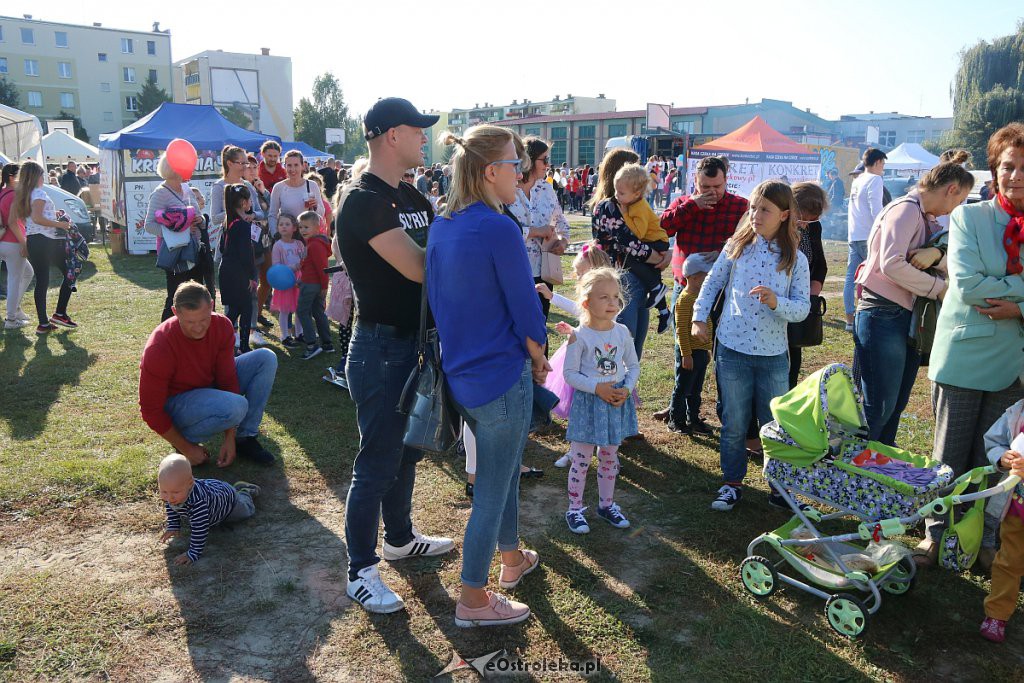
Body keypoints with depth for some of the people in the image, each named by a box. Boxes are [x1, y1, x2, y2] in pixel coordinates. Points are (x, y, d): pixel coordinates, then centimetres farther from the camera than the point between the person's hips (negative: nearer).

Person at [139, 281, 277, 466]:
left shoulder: (222, 326, -17)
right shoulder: (159, 348, -29)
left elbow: (228, 378, -14)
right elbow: (151, 410, -21)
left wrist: (229, 439, -16)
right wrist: (186, 449, -18)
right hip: (176, 402, -6)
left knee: (266, 358, -10)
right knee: (236, 406, -36)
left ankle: (245, 438, -7)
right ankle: (187, 440, -7)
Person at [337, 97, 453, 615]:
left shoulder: (411, 196, 11)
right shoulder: (363, 201, -18)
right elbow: (419, 268, -25)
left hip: (416, 341, 9)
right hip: (381, 348, -9)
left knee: (407, 450, 22)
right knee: (378, 463, 1)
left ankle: (399, 538, 41)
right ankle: (360, 572, 17)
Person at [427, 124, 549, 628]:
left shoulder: (440, 226, 2)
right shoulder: (499, 229, -21)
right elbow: (525, 310, -18)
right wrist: (538, 359, 0)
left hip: (459, 373, 8)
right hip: (501, 379, -8)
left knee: (503, 468, 26)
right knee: (492, 490, 6)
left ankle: (512, 558, 44)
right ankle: (473, 601, 21)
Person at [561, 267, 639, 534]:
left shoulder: (622, 332, 0)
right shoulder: (579, 336, -14)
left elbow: (633, 366, 8)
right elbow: (569, 373, -13)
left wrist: (626, 389, -9)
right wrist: (597, 388, -21)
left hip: (617, 402, 5)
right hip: (587, 403, -4)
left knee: (610, 457, 17)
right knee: (581, 459, 5)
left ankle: (606, 504, 33)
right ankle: (574, 509, 19)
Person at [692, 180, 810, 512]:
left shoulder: (796, 259, -2)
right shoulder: (737, 247, -1)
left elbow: (803, 308, -5)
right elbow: (712, 283, 11)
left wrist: (776, 302, -23)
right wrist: (699, 317, 4)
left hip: (774, 355, 0)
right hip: (732, 349, 0)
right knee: (734, 425, 10)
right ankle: (732, 483, 26)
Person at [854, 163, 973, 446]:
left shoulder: (926, 219, 18)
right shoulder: (906, 209, -11)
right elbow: (891, 264, -24)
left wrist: (937, 252, -14)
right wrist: (939, 288, -14)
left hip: (908, 317, 10)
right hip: (883, 316, -10)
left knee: (896, 405, 16)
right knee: (879, 408, -7)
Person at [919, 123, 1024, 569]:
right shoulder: (968, 218, -3)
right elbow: (967, 285, -14)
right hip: (964, 356, -2)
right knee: (950, 456, 9)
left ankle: (984, 540, 28)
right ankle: (936, 534, 24)